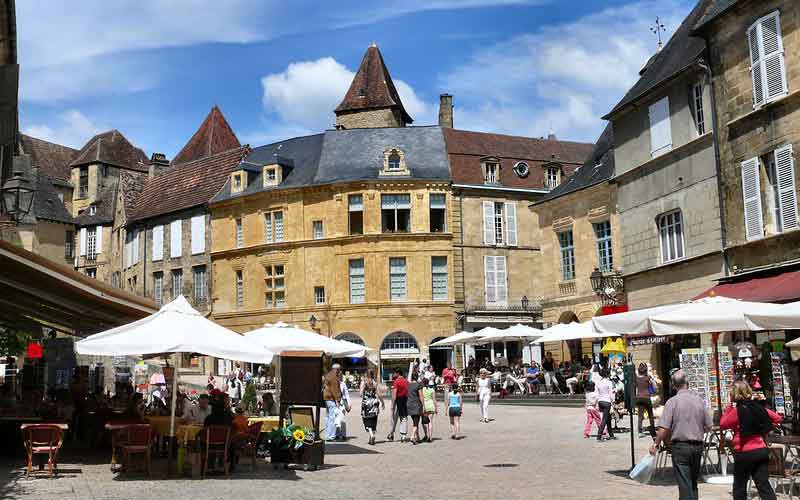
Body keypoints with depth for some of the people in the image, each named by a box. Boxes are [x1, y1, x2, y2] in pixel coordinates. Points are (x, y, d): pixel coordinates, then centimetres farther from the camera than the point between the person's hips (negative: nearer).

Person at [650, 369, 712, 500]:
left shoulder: (672, 401, -11)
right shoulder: (700, 400, 1)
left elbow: (664, 428, -16)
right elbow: (708, 427, 5)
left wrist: (656, 444, -2)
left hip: (680, 446, -4)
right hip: (698, 446, 5)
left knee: (684, 484, -1)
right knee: (693, 482, 19)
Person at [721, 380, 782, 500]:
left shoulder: (736, 411, -14)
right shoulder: (758, 407, 4)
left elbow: (722, 425, -3)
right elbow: (777, 418, 12)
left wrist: (728, 408, 2)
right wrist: (764, 430, 13)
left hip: (744, 453, -5)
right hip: (761, 450, 5)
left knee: (739, 486, 9)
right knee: (764, 485, 6)